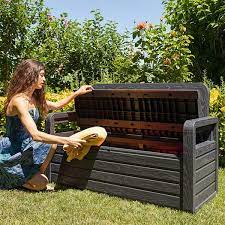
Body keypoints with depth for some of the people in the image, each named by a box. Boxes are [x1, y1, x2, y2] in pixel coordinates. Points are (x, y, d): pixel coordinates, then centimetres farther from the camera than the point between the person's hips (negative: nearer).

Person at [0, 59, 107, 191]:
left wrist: (77, 93, 9)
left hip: (25, 147, 8)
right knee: (40, 184, -12)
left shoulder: (34, 98, 4)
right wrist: (67, 141, -36)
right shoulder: (19, 101, -25)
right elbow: (35, 135, -33)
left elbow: (56, 106, 19)